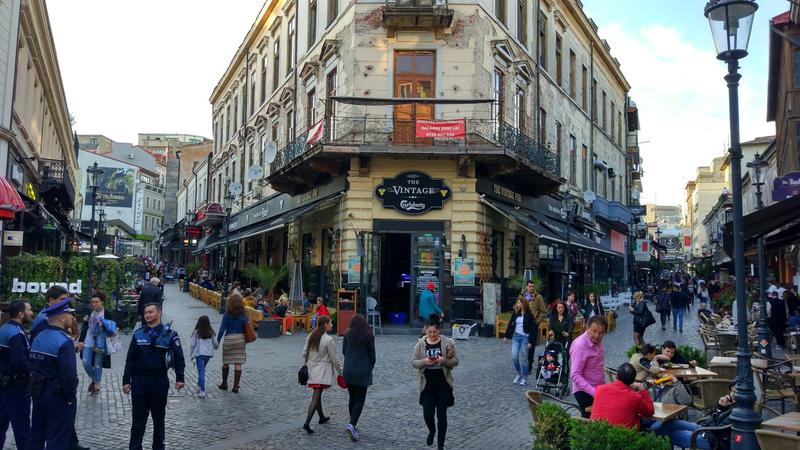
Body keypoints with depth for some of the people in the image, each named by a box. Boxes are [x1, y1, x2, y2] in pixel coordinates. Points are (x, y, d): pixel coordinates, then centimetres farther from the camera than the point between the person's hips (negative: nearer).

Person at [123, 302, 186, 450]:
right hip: (139, 381, 1)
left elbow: (178, 357, -3)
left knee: (159, 417, 12)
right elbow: (130, 359, 5)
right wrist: (126, 381, 1)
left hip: (160, 381, -1)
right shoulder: (138, 334, 4)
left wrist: (179, 378, -10)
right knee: (138, 418, 4)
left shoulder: (169, 334, -4)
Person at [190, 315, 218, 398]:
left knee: (201, 372, -4)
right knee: (202, 371, 21)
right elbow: (215, 344, 9)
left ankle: (202, 391, -9)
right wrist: (216, 346, 33)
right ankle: (200, 387, 26)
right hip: (208, 354, 3)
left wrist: (192, 356, 5)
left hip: (199, 354, -3)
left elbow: (193, 345, -3)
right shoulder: (211, 332, 3)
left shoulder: (196, 332, -5)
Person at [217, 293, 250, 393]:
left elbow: (222, 329, -9)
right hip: (240, 339, 2)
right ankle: (236, 386, 3)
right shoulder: (243, 315, -2)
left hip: (229, 339, -2)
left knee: (225, 363, 15)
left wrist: (217, 341, -2)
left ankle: (224, 383, 28)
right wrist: (245, 339, 16)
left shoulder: (227, 315, -9)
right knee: (238, 364, 3)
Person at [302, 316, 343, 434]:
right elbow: (334, 359, -12)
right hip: (322, 371, -7)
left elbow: (304, 353, 6)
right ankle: (307, 423, -13)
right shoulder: (328, 339, -17)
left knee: (317, 394, 20)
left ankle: (322, 417, 35)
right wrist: (340, 372, 0)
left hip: (311, 369, 7)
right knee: (316, 396, -6)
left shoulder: (311, 336, 3)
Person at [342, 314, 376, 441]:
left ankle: (352, 424, 21)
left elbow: (344, 351, 7)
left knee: (352, 398, 16)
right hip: (363, 372, -3)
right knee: (360, 400, 0)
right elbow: (372, 354, -1)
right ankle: (352, 424, -17)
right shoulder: (368, 336, -7)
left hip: (348, 371, 3)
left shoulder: (348, 334, 0)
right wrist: (370, 368, 15)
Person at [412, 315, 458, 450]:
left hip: (443, 384, -1)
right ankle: (432, 431, 35)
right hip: (427, 384, 1)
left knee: (441, 414, 3)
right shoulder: (420, 344, -2)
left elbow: (455, 361, 0)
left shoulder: (447, 343, -5)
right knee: (428, 413, -1)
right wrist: (424, 361, -19)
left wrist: (445, 360, -20)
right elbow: (414, 363, 2)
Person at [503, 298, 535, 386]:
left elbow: (532, 329, -8)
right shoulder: (515, 314, 5)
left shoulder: (529, 315, -7)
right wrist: (506, 336, 15)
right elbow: (510, 325, 13)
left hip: (525, 337, -4)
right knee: (514, 357, -3)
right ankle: (518, 374, 19)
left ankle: (524, 378, 14)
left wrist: (530, 341, -11)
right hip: (515, 336, 4)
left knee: (524, 358, 3)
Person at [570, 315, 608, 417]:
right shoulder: (580, 346, -24)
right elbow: (575, 375, -27)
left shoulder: (597, 340, 1)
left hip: (598, 389, 8)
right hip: (584, 392, -8)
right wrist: (594, 392, -31)